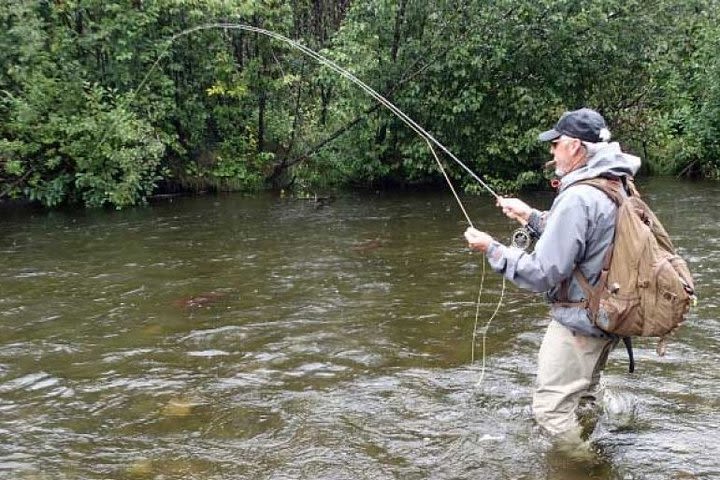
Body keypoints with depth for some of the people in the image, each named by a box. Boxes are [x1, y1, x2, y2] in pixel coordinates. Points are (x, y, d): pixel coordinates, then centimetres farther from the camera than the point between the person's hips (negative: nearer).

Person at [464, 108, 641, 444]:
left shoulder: (577, 198, -27)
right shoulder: (615, 186, 3)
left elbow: (544, 273, -25)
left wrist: (491, 248, -16)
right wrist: (531, 216, 15)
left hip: (579, 322, -10)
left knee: (551, 408, 2)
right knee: (585, 397, 28)